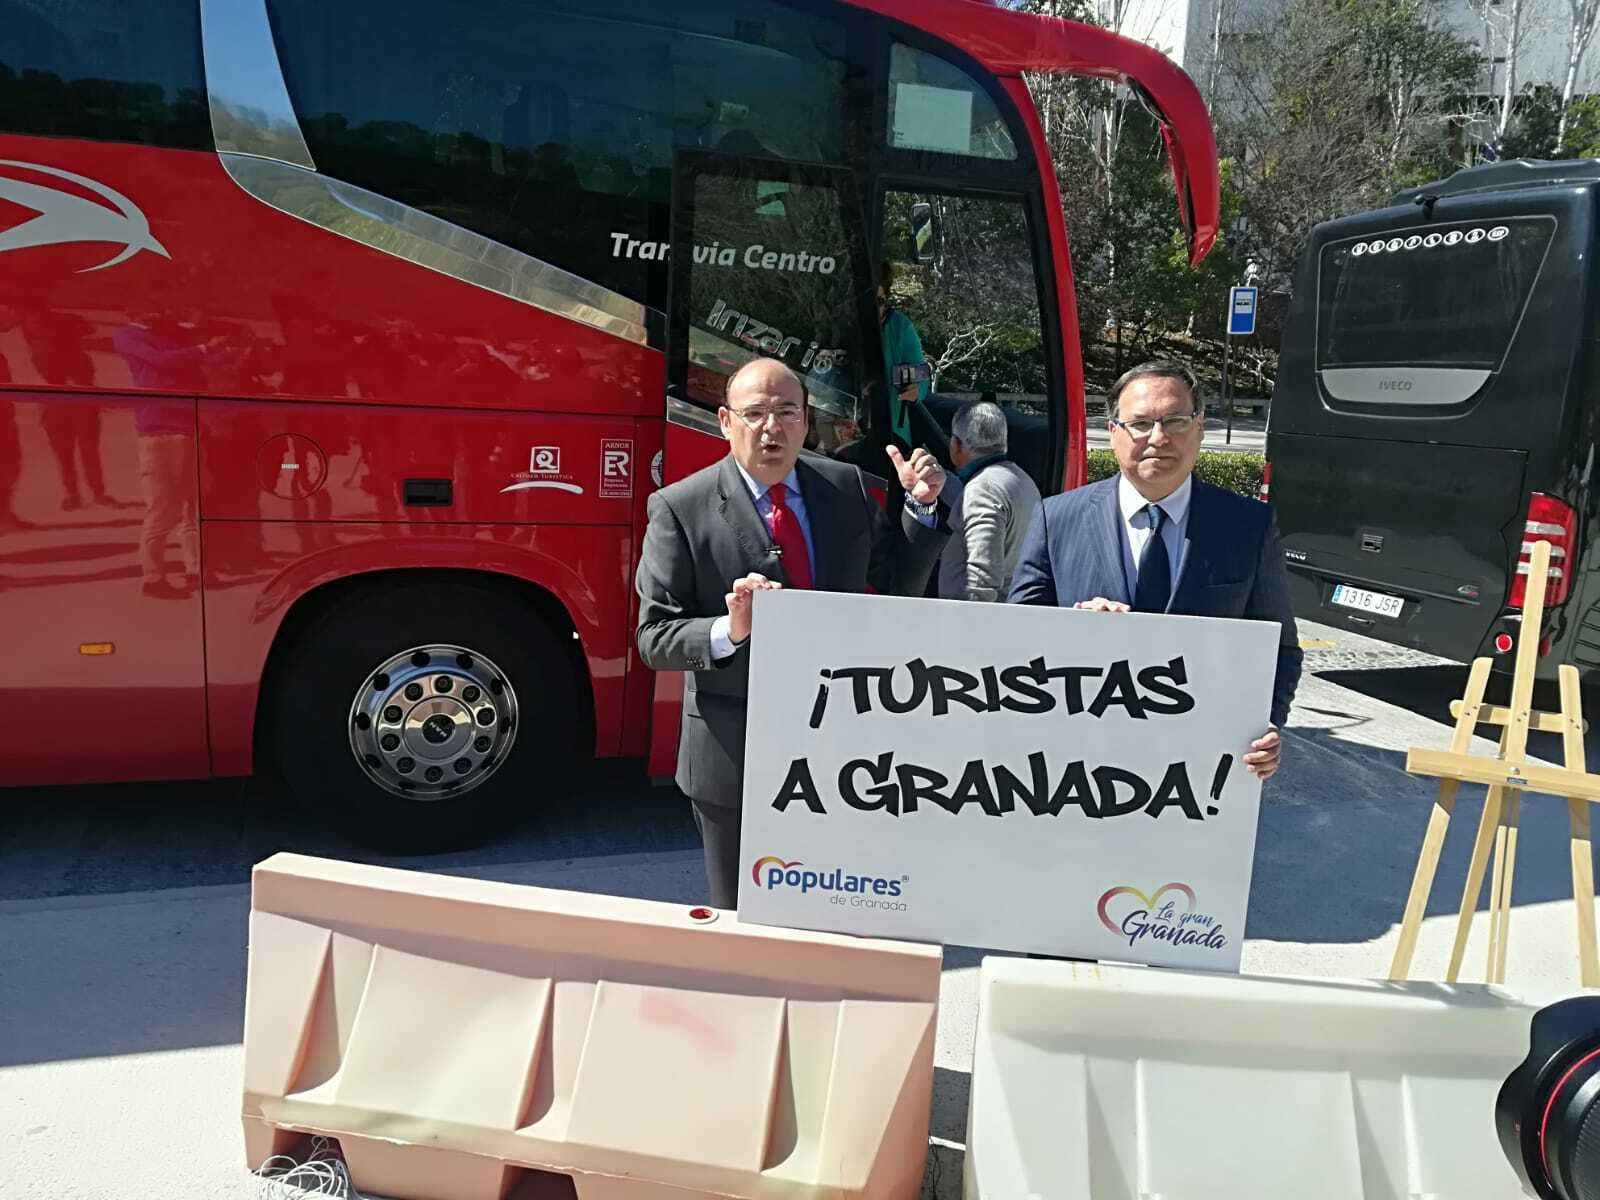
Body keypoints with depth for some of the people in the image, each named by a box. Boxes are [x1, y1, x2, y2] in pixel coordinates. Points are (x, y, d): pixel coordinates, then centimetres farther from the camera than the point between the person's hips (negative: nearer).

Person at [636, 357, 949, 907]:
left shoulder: (847, 486, 2)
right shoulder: (680, 508, -10)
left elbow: (898, 586, 9)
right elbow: (654, 638, -12)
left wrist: (922, 507, -4)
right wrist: (728, 631, -30)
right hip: (734, 758, -3)